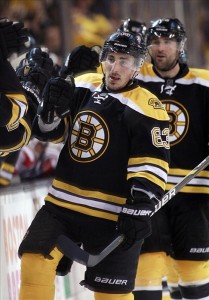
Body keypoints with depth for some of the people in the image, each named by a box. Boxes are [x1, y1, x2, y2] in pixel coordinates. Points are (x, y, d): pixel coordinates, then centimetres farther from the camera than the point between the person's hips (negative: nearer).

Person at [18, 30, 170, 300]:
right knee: (34, 263, -7)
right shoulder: (82, 87, 5)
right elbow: (49, 132, 10)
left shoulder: (146, 109, -12)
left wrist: (138, 211, -22)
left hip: (111, 215, -5)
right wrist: (51, 108, -12)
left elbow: (151, 167, -15)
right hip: (62, 203, 5)